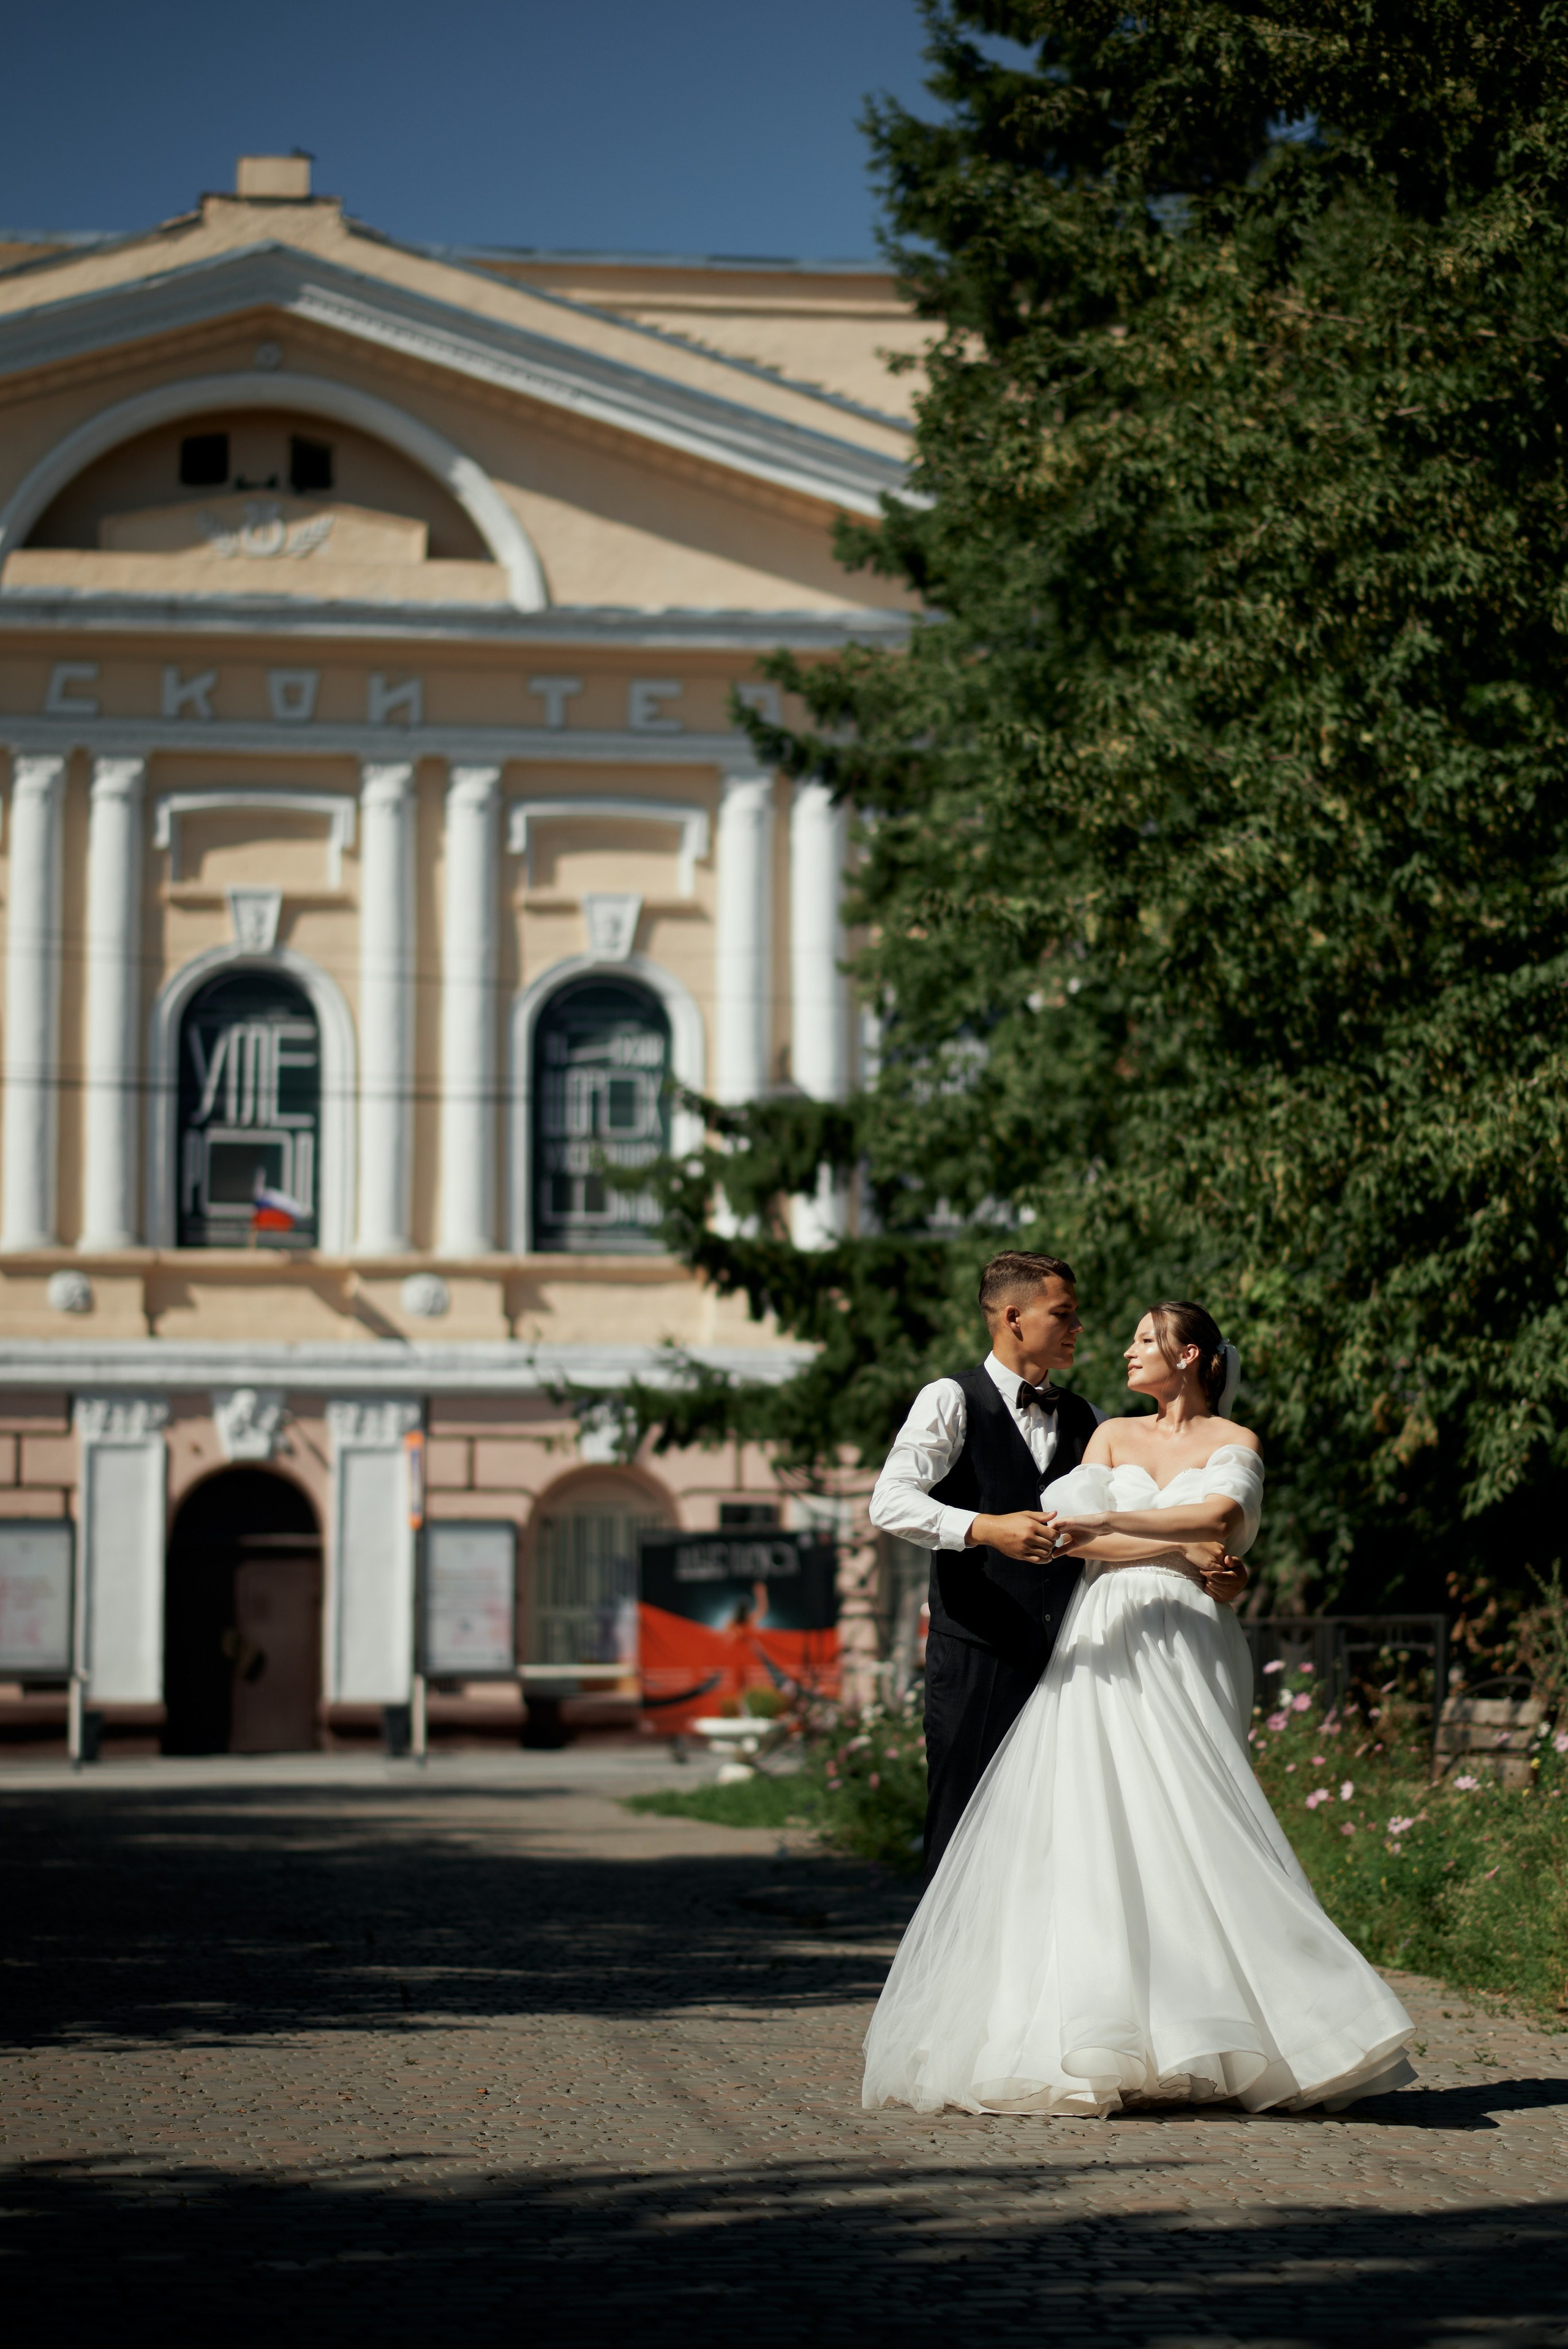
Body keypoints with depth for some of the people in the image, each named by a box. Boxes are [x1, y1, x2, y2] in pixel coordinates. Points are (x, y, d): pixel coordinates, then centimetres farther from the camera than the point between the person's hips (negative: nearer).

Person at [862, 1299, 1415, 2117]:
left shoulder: (1233, 1443, 9)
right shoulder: (1112, 1435, 17)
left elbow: (1222, 1517, -12)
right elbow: (1073, 1534, 3)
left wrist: (1110, 1523, -18)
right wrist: (1182, 1550, -8)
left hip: (1188, 1652, -3)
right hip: (1105, 1649, 3)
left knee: (1184, 1831, -14)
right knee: (1084, 1830, -10)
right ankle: (1092, 2042, -11)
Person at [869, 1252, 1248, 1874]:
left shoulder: (1086, 1422, 17)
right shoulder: (951, 1402, 0)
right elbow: (892, 1502, -14)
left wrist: (1206, 1571, -5)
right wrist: (986, 1528, -30)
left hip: (1063, 1659, 5)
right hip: (978, 1657, -5)